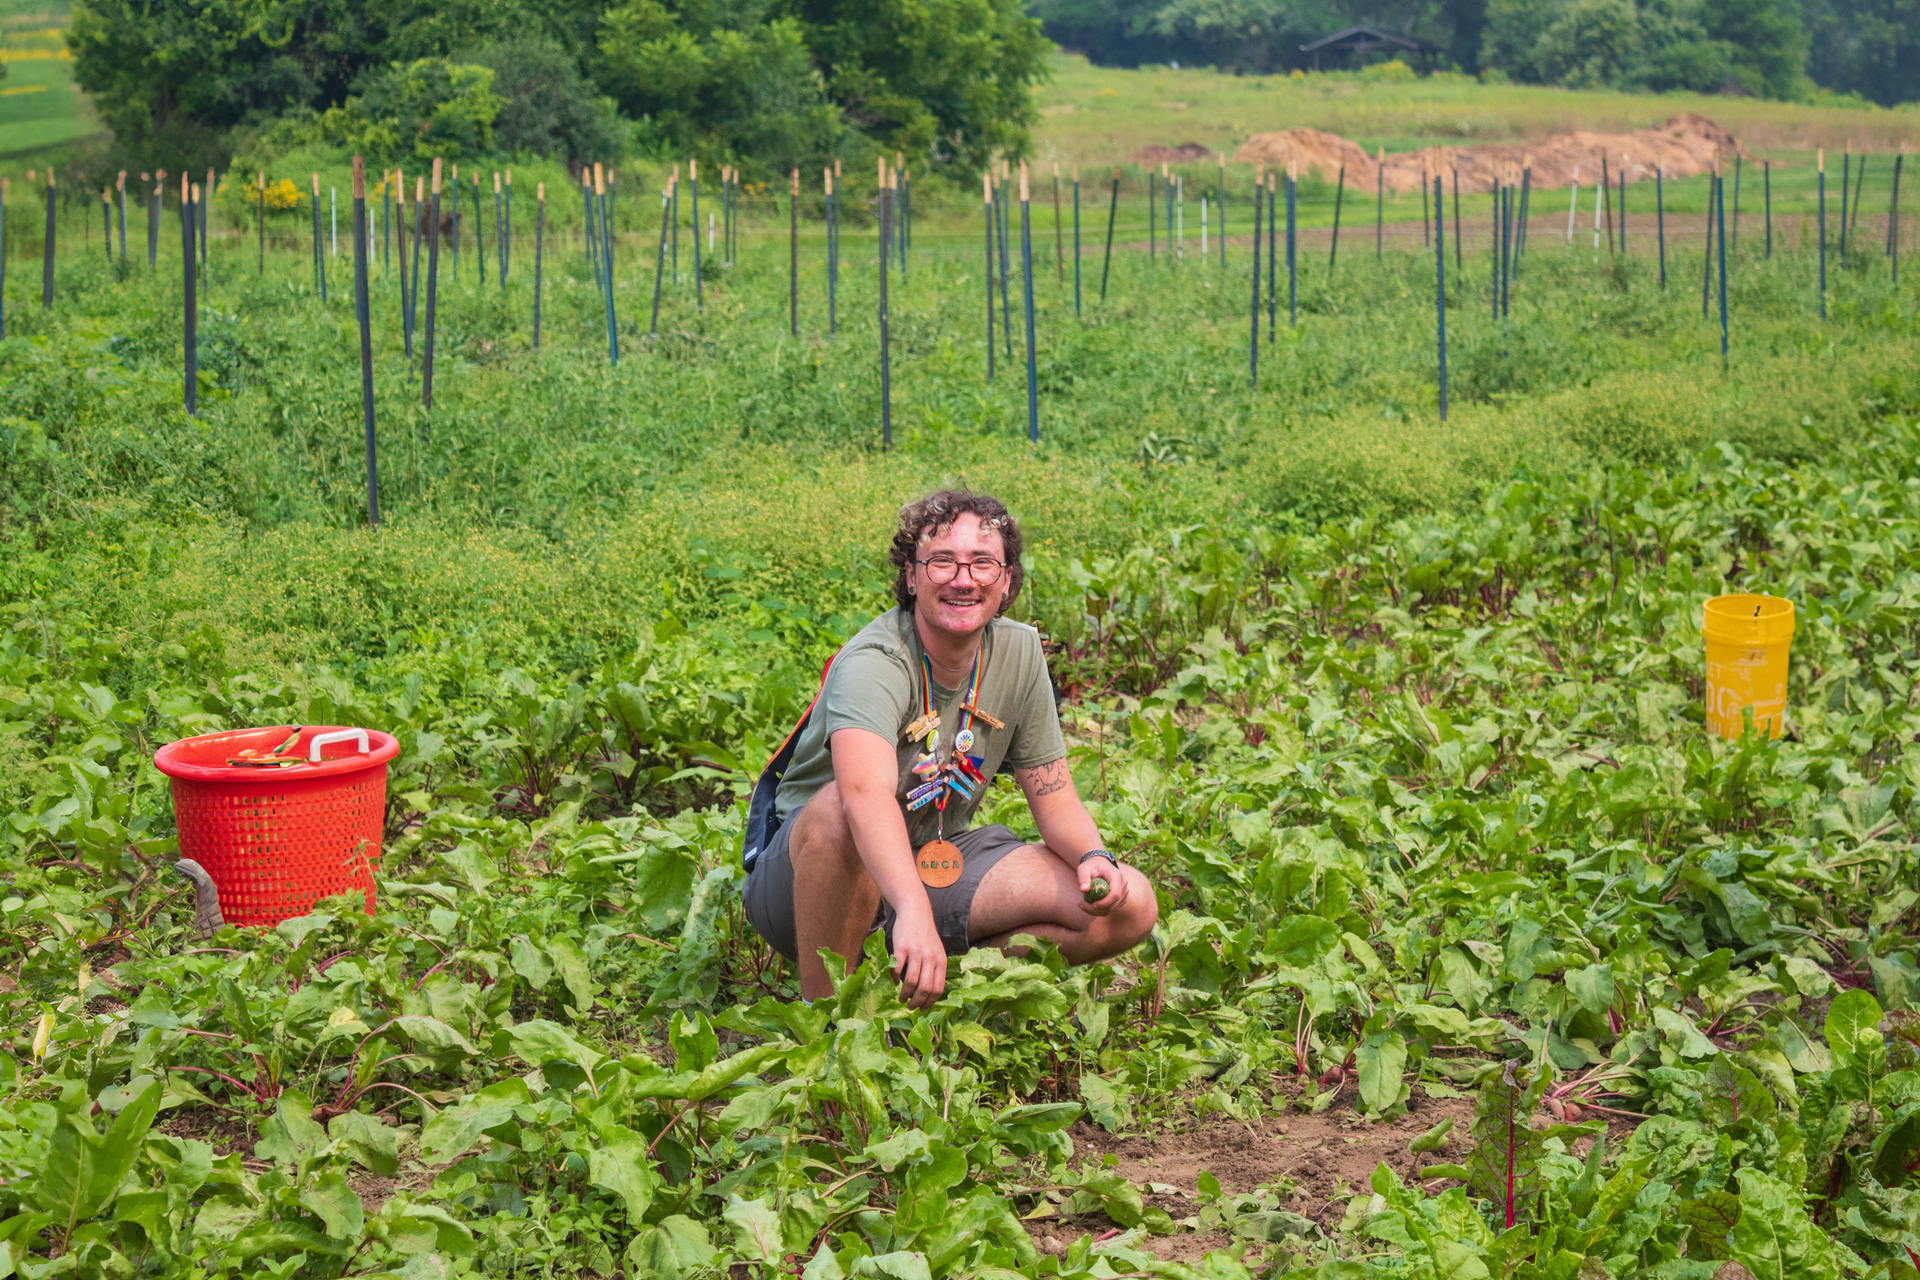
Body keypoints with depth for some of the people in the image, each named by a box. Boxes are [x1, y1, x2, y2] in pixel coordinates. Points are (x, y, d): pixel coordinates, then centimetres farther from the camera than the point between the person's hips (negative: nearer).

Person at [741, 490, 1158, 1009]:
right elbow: (867, 794, -47)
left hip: (940, 861, 6)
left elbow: (1055, 799, 2)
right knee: (839, 807, -42)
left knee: (1128, 905, -12)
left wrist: (1093, 856, -21)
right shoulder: (874, 664, -26)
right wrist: (913, 911, -63)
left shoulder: (1019, 653, -4)